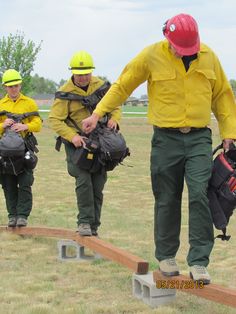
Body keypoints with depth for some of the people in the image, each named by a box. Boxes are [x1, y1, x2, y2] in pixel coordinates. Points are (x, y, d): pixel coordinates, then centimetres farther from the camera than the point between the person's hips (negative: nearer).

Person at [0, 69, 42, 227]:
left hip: (25, 147, -2)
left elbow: (38, 124, -1)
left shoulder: (29, 103, 8)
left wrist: (25, 126, -20)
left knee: (25, 184, -8)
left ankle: (23, 215, -6)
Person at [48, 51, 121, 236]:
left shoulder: (101, 86, 3)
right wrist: (72, 135, -24)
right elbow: (55, 119, -11)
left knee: (98, 186, 6)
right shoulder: (66, 92, -9)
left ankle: (93, 227, 15)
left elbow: (115, 106, 15)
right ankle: (84, 221, -12)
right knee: (84, 180, -21)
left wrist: (114, 119, -8)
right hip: (78, 143, -4)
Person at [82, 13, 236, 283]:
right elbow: (122, 86, 4)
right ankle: (166, 256, 22)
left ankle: (198, 262, -8)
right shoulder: (152, 56, -4)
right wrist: (98, 113, -1)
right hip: (166, 139, -1)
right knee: (167, 201, 6)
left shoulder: (208, 56, 3)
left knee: (199, 195, -12)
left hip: (199, 139, 1)